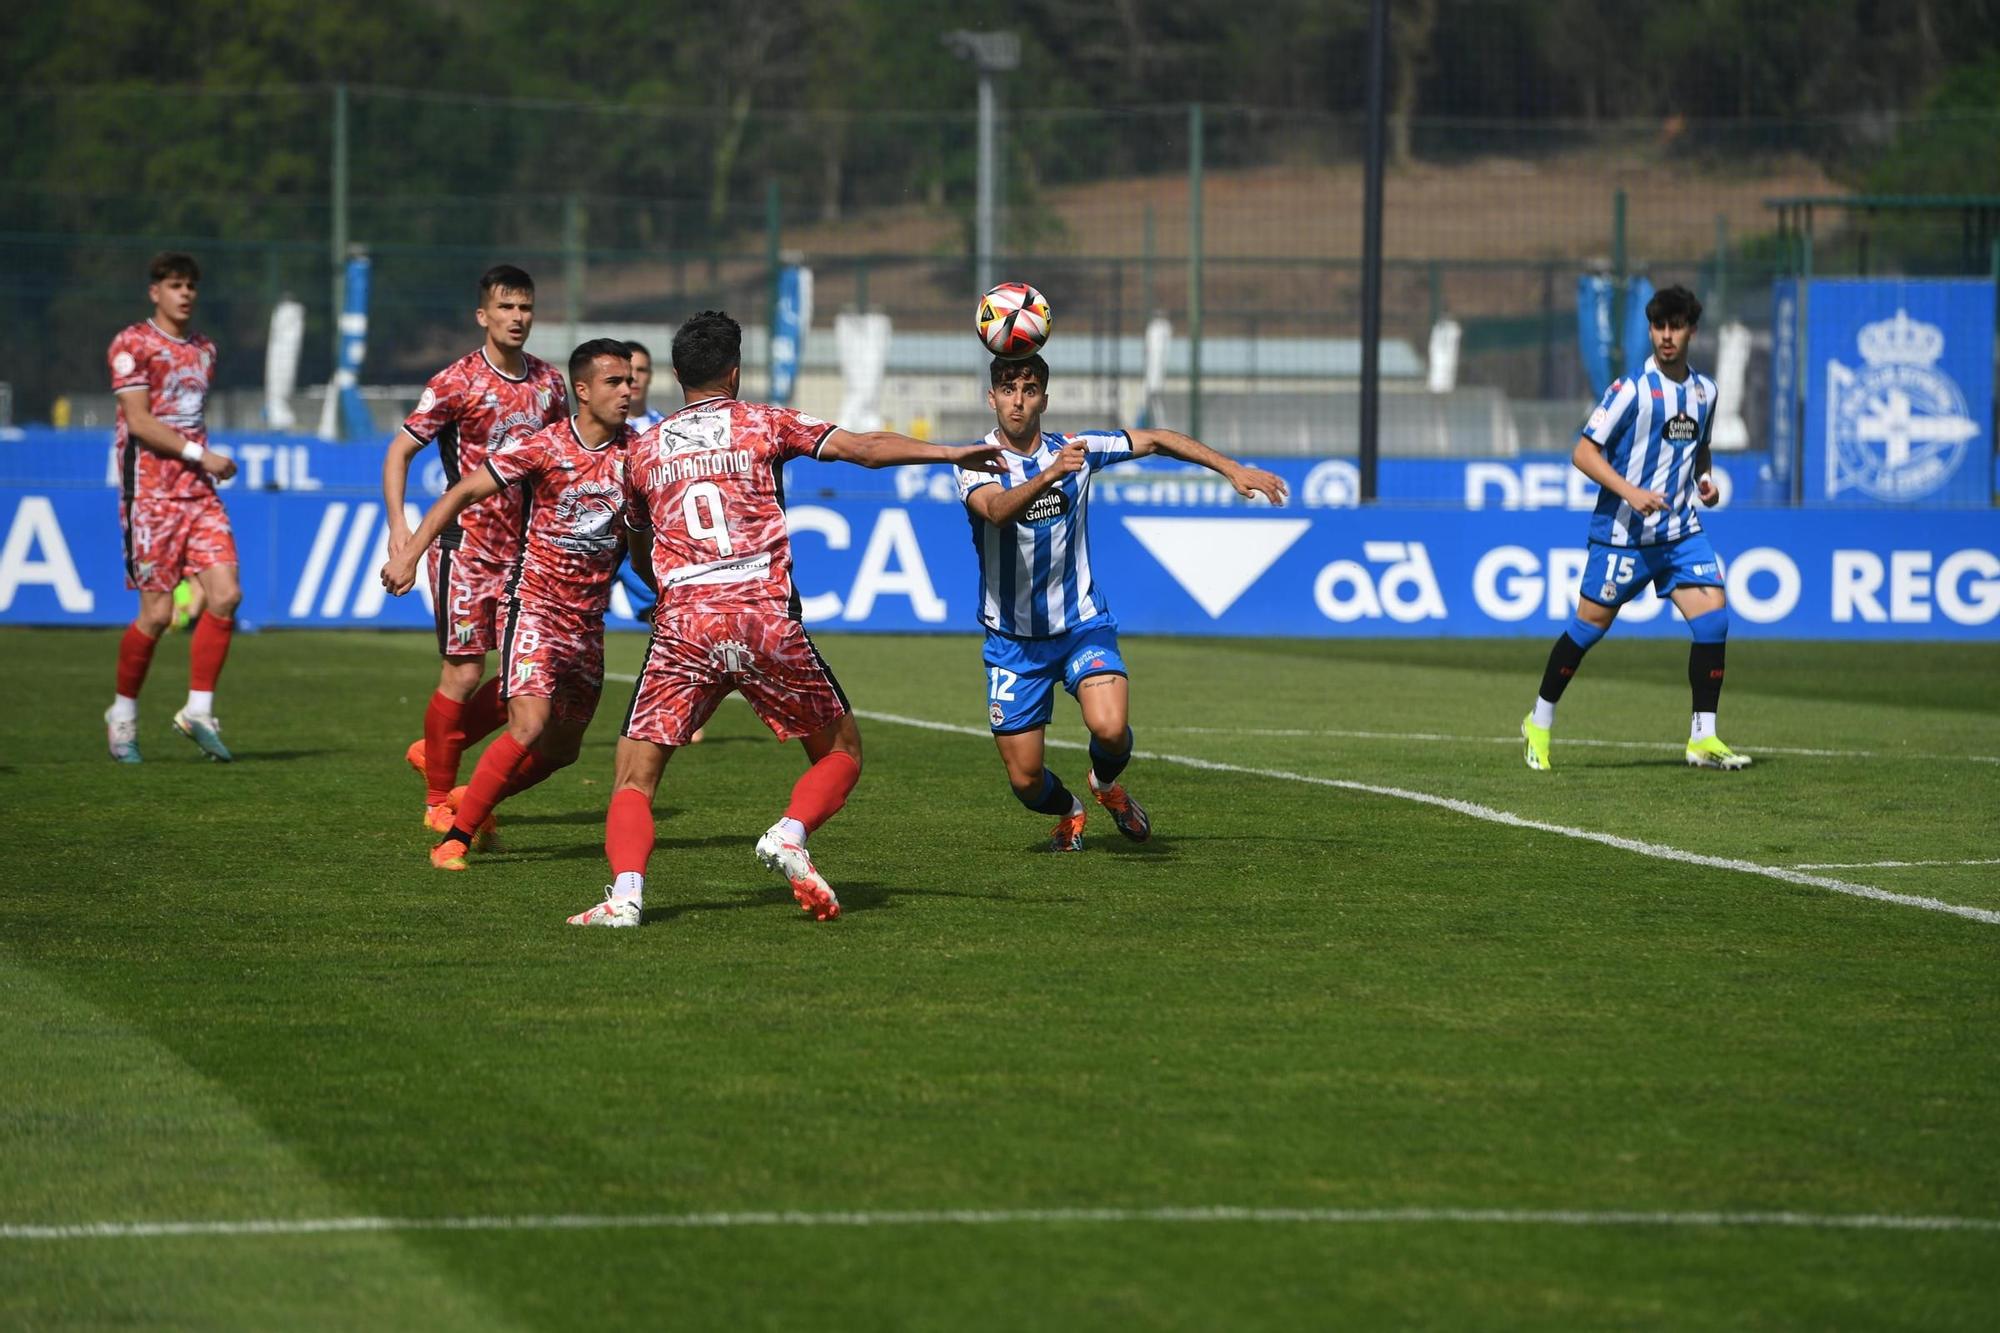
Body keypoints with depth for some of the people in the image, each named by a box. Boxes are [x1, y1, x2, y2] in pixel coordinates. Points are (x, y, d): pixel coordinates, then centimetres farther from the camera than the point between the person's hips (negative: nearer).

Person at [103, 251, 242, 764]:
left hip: (198, 491, 6)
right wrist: (200, 456, -15)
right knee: (157, 612, -6)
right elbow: (139, 421, -13)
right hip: (150, 491, -6)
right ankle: (123, 713, 14)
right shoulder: (132, 343, -5)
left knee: (225, 594, -10)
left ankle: (198, 710, 0)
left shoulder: (204, 349, 16)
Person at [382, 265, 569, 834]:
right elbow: (399, 451, -6)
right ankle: (439, 800, 9)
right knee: (464, 673, -6)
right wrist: (398, 524, -17)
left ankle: (435, 751, 23)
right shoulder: (457, 382, -10)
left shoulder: (548, 382, 6)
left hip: (523, 548, 6)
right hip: (466, 546, -6)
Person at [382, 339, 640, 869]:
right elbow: (464, 492, -7)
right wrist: (410, 552, -13)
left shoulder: (636, 451, 0)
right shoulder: (544, 447, -11)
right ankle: (455, 836, -10)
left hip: (589, 620, 5)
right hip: (534, 604, -5)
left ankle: (475, 801, 36)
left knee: (562, 748, 10)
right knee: (531, 724, -22)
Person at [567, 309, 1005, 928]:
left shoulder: (643, 450, 18)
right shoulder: (764, 424, 10)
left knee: (634, 777, 4)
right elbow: (863, 448, -2)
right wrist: (951, 454, -2)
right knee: (841, 749, 15)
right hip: (766, 616, -1)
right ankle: (790, 834, -13)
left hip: (681, 623, 1)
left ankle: (625, 893, -21)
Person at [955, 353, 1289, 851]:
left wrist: (1235, 470, 8)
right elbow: (997, 510, -33)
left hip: (1082, 624, 1)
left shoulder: (1075, 449, -2)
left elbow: (1153, 439, 11)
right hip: (1013, 638, -1)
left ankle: (1107, 783, 11)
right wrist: (1049, 475, -51)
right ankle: (1069, 811, 36)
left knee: (1110, 728, -26)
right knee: (1025, 780, -1)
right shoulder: (976, 464, -11)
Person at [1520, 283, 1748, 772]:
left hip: (1680, 531, 5)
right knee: (1590, 626, 3)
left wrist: (1704, 477, 4)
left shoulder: (1704, 391, 8)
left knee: (1713, 618, -11)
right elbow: (1583, 452, -12)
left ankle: (1704, 737, -5)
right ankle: (1539, 723, 23)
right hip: (1622, 532, -5)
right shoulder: (1632, 389, -11)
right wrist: (1629, 491, -24)